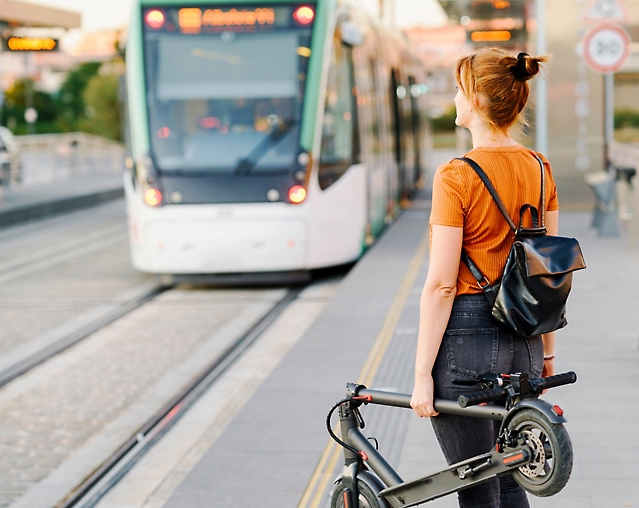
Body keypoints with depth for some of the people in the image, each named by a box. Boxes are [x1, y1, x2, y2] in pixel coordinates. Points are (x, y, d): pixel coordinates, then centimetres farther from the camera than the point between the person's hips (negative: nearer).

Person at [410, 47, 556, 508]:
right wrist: (547, 350, 19)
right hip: (522, 338, 7)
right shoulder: (540, 170, 4)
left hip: (467, 336, -7)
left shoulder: (456, 177, -15)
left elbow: (441, 285, -16)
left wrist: (422, 375, -11)